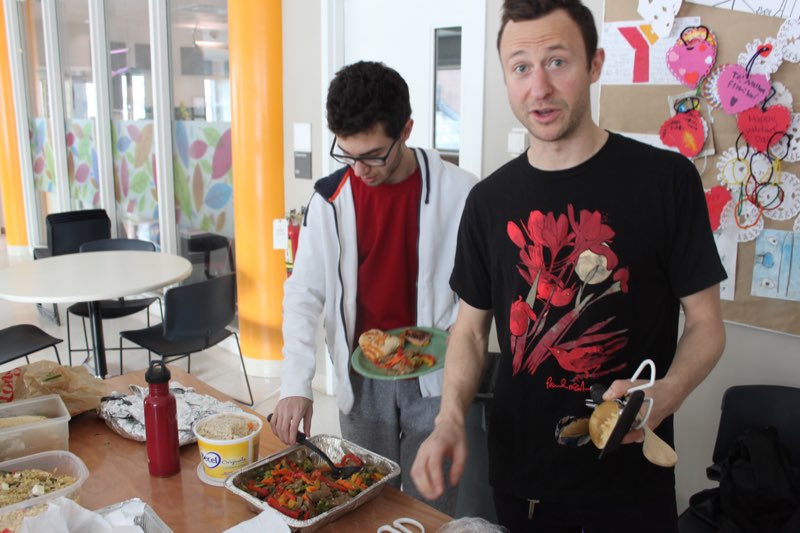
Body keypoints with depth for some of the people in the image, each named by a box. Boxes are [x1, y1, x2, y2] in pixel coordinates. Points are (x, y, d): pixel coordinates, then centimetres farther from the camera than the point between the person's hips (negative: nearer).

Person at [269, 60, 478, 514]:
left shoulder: (457, 193, -11)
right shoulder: (330, 199, -4)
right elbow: (304, 294, -4)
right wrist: (296, 384, -14)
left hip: (434, 378, -2)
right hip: (361, 378, 2)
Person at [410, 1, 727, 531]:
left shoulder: (665, 179, -11)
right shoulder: (489, 200, -1)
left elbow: (705, 323, -4)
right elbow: (471, 328, 5)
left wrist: (667, 393, -24)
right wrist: (451, 418, -12)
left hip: (629, 475, -2)